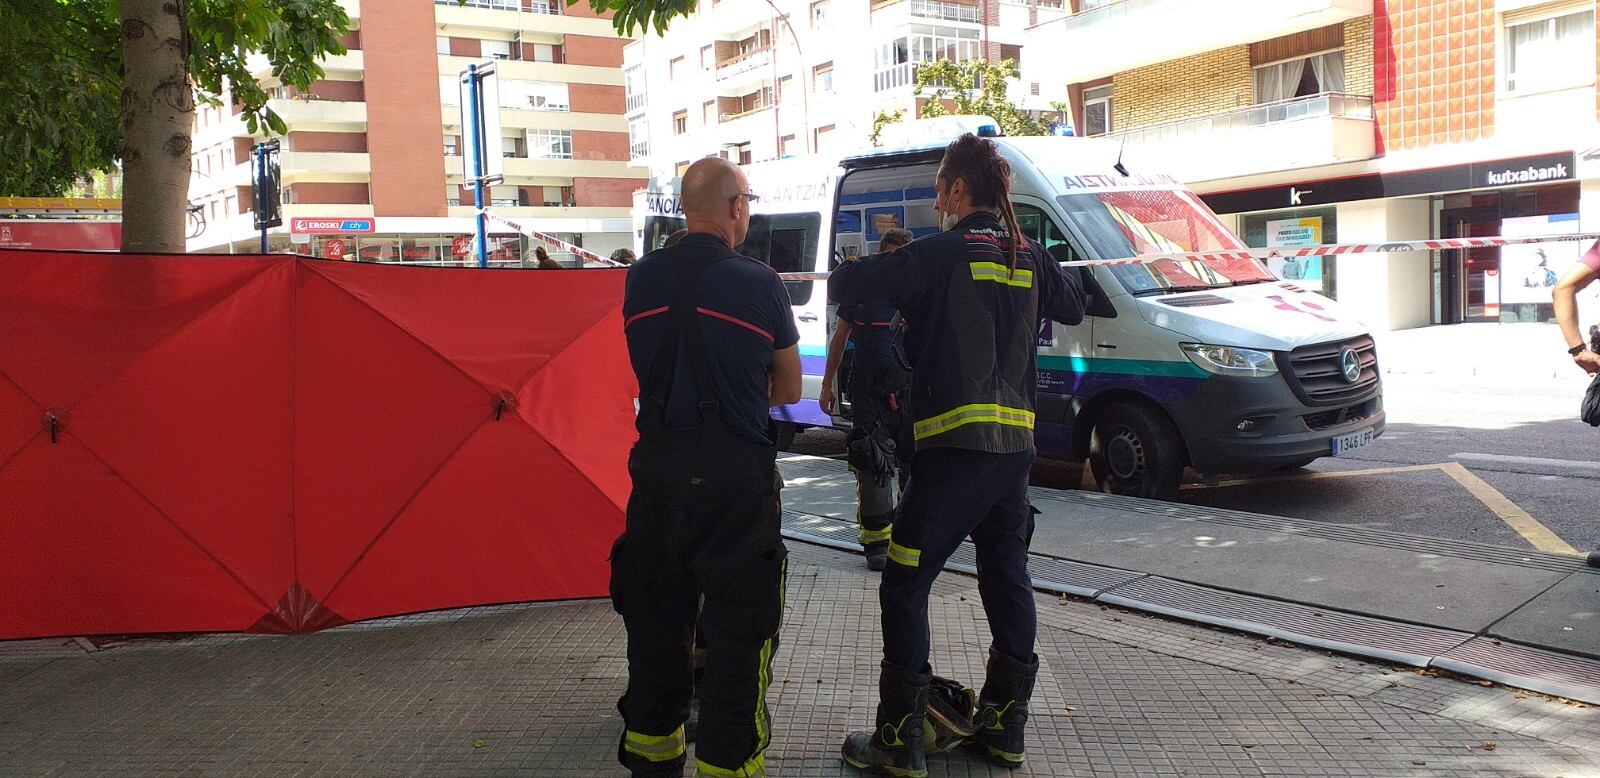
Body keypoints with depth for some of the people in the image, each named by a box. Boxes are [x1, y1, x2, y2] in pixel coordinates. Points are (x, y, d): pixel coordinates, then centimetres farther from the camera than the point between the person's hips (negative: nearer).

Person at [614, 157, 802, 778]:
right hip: (735, 475, -4)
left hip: (656, 467, 5)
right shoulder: (758, 283, -8)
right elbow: (788, 390, 3)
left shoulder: (641, 278, 2)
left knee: (655, 615, 17)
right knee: (737, 623, 5)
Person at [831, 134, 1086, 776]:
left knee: (905, 586, 0)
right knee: (1008, 580, 16)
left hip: (954, 445, -7)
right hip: (1015, 445, 7)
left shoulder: (943, 254, -9)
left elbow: (843, 285, -11)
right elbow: (1073, 305, 30)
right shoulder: (1029, 260, 10)